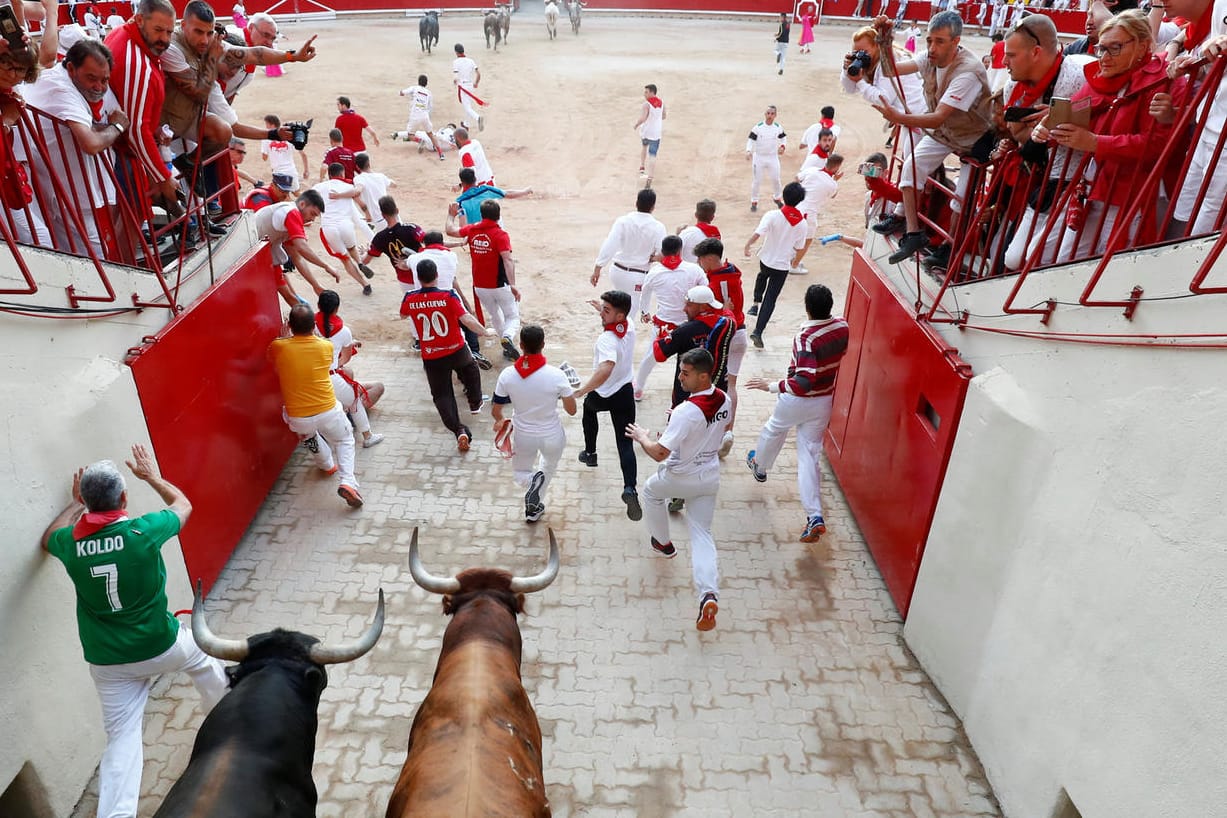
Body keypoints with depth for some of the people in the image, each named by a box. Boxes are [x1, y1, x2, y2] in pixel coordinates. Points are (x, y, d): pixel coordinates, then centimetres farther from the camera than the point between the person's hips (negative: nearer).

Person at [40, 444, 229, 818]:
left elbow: (48, 539, 18)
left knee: (122, 737, 9)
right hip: (162, 646, -2)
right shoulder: (143, 531, -19)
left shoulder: (70, 542, -10)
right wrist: (152, 476, 17)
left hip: (106, 662, 2)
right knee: (205, 658, 28)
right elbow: (182, 503, 4)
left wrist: (76, 502, 25)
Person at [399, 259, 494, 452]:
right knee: (470, 370, 33)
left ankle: (459, 430, -10)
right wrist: (485, 331, -6)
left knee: (441, 395, 8)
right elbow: (466, 319, -21)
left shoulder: (410, 299, -8)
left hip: (431, 358, 1)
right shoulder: (448, 296, -17)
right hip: (457, 351, -1)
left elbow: (403, 314, 14)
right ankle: (475, 403, 48)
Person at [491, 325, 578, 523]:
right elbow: (571, 410, -12)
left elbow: (495, 410, -5)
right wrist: (569, 391, 9)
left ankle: (533, 479, -8)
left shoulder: (507, 375, -18)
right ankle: (534, 507, 20)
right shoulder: (556, 375, -23)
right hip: (552, 436, 0)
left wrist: (499, 421, 20)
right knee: (550, 466, 34)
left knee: (519, 475, 28)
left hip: (523, 437, 1)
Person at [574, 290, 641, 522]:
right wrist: (602, 309, 28)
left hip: (601, 395, -4)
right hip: (625, 393, 4)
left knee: (589, 407, 33)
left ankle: (590, 453, 45)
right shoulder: (630, 326, -7)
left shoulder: (607, 339, -31)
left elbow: (605, 369, -50)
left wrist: (581, 390, -49)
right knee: (625, 444, 1)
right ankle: (630, 488, -17)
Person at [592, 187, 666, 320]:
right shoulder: (658, 227, -11)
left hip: (618, 271, 3)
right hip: (637, 277, -3)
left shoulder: (622, 221, -7)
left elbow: (609, 245, -12)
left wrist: (597, 268, -10)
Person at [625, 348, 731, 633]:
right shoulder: (725, 401, -6)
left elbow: (659, 453, -31)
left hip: (680, 477, -5)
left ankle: (663, 542, 45)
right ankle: (709, 593, -11)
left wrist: (642, 437, -11)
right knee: (701, 533, 8)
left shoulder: (686, 411, -30)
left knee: (651, 491, 28)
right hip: (710, 477, 6)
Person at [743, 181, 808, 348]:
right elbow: (798, 247, 4)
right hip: (783, 266, 0)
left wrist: (747, 245, -16)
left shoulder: (773, 216, -17)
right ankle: (758, 332, -4)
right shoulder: (801, 223, -8)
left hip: (766, 260, 0)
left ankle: (756, 303, 32)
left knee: (762, 275, 37)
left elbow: (757, 234, -28)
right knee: (770, 300, 4)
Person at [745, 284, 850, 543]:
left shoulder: (806, 338, -30)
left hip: (797, 400, -5)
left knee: (774, 429, 28)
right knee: (809, 456, 8)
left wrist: (772, 386, -28)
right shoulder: (842, 327, -8)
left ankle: (760, 466, 57)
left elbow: (804, 382, -36)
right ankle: (815, 517, -3)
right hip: (825, 401, 5)